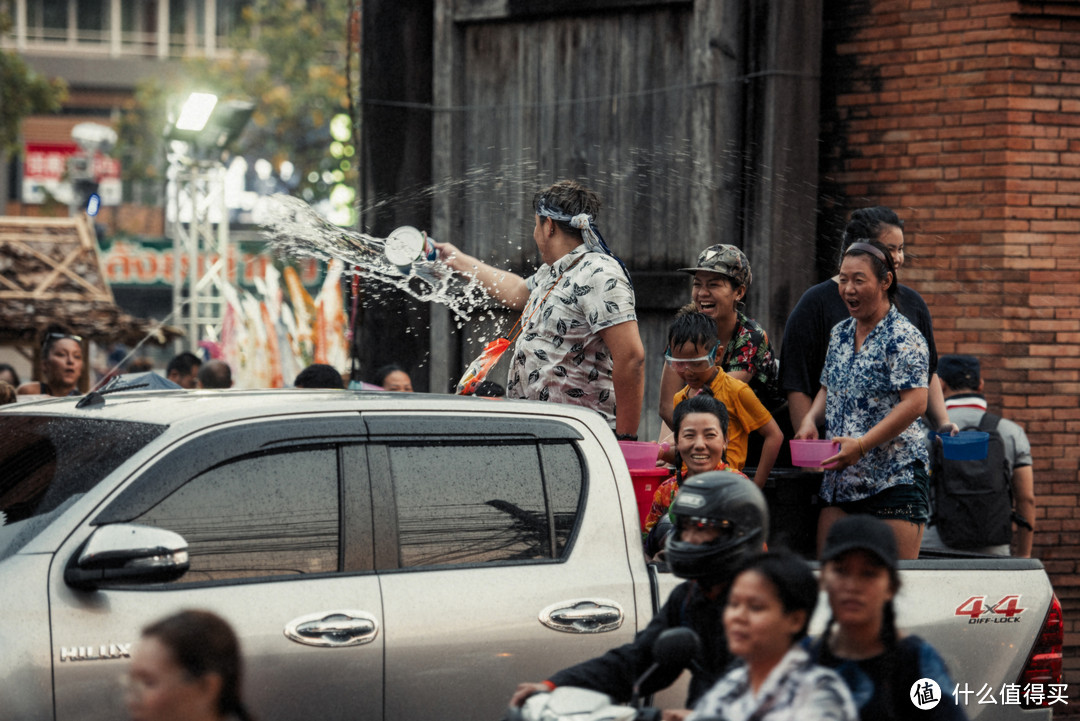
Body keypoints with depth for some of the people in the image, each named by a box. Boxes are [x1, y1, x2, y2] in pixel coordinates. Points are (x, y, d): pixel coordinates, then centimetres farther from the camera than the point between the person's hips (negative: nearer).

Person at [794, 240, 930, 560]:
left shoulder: (904, 338, -8)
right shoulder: (839, 334, 15)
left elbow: (915, 403, -16)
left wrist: (862, 444, -22)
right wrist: (811, 419, 3)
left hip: (894, 478, -7)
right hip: (840, 480, 7)